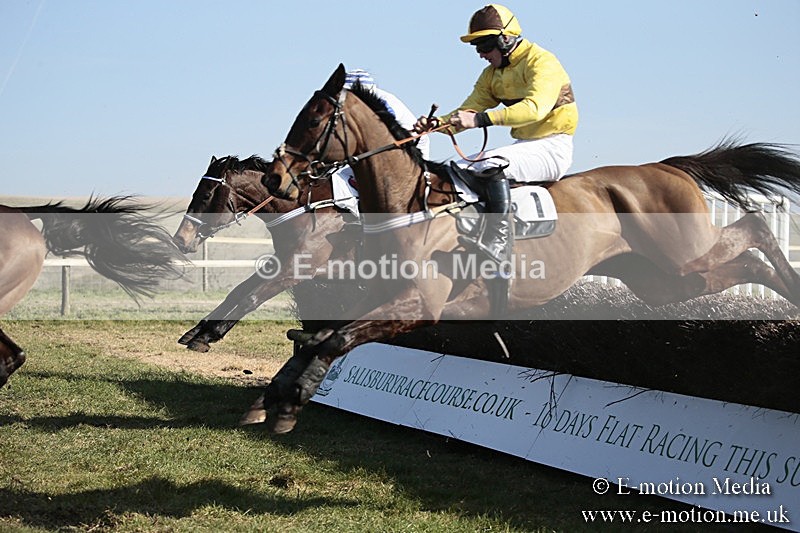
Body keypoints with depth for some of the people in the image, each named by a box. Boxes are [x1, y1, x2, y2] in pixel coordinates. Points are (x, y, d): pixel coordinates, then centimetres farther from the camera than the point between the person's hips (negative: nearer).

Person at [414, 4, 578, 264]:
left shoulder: (542, 62, -14)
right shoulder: (492, 74, 13)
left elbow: (535, 107, -31)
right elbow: (468, 111, 8)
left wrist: (480, 119, -39)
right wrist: (437, 123, -14)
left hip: (553, 147, -9)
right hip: (523, 145, 9)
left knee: (490, 166, -33)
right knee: (458, 170, 4)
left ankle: (498, 242, -39)